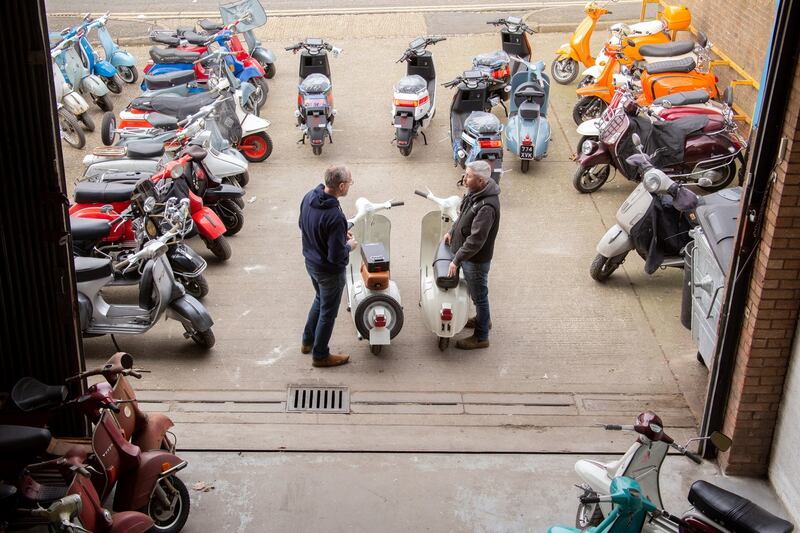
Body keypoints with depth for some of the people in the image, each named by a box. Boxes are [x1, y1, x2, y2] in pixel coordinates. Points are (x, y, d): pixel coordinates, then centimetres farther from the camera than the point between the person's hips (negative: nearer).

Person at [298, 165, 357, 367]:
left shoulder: (309, 197, -10)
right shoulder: (335, 217, -36)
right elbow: (336, 256, -31)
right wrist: (349, 246, -10)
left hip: (311, 262, 8)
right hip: (329, 271, -8)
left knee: (320, 300, 31)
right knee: (328, 312, 14)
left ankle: (308, 342, 46)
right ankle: (320, 355, 31)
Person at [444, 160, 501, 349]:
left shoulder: (486, 207, -34)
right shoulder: (474, 192, -5)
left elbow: (476, 240, -32)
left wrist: (457, 260, -27)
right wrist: (452, 231, 11)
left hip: (476, 258, -9)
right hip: (467, 254, 9)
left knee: (479, 295, 7)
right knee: (475, 290, 28)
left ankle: (481, 337, 23)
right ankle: (483, 319, 50)